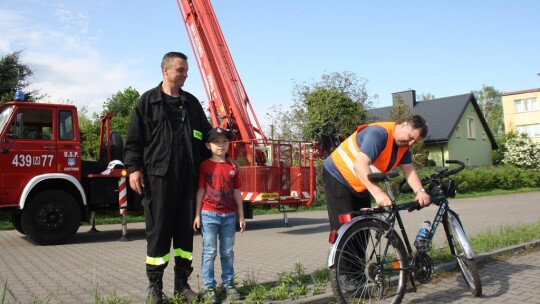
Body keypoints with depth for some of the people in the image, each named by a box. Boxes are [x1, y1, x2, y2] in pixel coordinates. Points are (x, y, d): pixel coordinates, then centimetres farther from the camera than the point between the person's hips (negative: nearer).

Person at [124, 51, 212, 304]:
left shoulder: (191, 103, 15)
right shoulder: (148, 100, 3)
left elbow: (205, 135, 19)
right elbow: (134, 138, 0)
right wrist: (134, 168, -8)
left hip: (188, 177, 4)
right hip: (158, 175, -4)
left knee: (185, 228, 8)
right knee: (158, 229, 1)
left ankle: (181, 282, 20)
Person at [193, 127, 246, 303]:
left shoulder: (233, 167, 7)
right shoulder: (205, 166, -2)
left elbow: (237, 192, 9)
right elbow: (200, 191, -2)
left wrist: (241, 216, 8)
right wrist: (197, 215, -5)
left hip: (229, 216, 3)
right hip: (209, 215, -3)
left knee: (228, 253, 10)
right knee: (209, 252, 2)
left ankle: (228, 285, 20)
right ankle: (209, 287, 9)